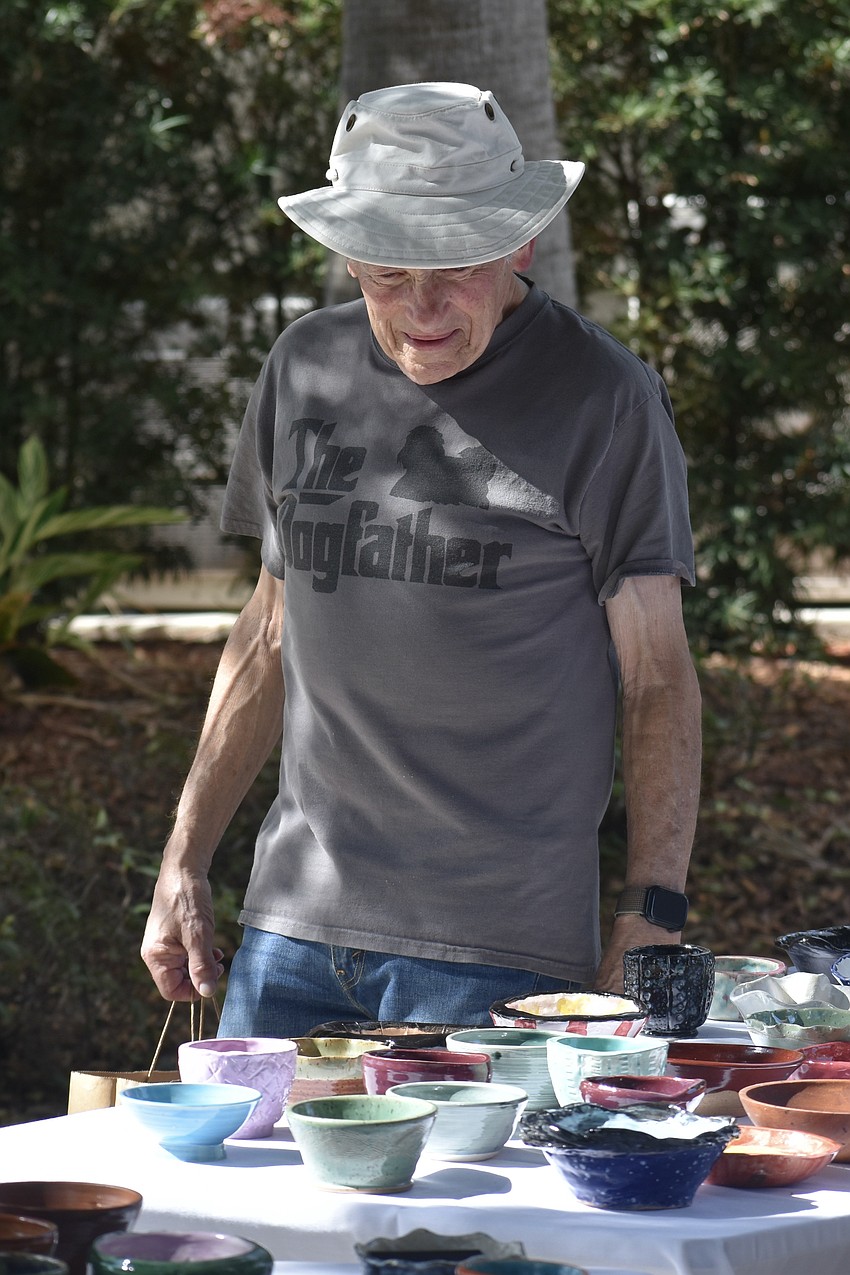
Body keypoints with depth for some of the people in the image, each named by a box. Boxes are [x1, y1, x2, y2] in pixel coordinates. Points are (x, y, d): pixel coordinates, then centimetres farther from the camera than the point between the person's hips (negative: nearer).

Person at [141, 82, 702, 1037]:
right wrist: (183, 862, 17)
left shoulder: (603, 400, -4)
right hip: (293, 923, 5)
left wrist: (651, 921, -10)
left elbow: (656, 680, -2)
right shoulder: (305, 368, 10)